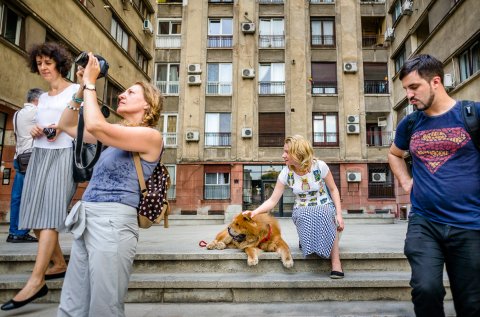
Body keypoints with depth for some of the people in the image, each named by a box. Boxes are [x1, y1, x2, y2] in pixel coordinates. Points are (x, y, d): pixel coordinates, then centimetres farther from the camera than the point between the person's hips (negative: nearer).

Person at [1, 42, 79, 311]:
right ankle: (59, 264, 18)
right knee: (35, 216, 4)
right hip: (39, 155, 7)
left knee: (49, 215, -13)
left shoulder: (75, 90, 2)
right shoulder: (43, 97, 21)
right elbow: (40, 125, 25)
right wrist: (34, 130, 2)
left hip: (62, 155, -7)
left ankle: (37, 280, -13)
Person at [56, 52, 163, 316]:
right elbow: (67, 126, 25)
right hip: (85, 221, 8)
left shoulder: (151, 136, -7)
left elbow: (94, 126, -20)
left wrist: (91, 83, -7)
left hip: (112, 221, -8)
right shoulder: (117, 135, 19)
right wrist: (81, 89, 15)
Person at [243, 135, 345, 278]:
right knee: (305, 217, -37)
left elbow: (334, 190, -1)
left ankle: (336, 264, -30)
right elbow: (273, 200, -6)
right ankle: (304, 239, -5)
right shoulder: (286, 173, -7)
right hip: (302, 211, 1)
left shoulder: (319, 166, -12)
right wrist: (254, 212, -22)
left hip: (325, 207, -1)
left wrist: (339, 214, -11)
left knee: (325, 215, -38)